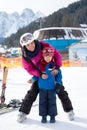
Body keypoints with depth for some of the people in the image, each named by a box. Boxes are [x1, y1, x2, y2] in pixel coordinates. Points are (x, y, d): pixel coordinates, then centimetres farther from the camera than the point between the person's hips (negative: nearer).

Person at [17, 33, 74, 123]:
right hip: (39, 75, 1)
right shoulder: (25, 56, -20)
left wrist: (57, 67, -29)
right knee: (32, 93, -3)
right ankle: (23, 112, 12)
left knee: (61, 91, 4)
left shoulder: (44, 46, -26)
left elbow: (56, 54, -18)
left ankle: (69, 110, 22)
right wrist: (40, 74, -31)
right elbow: (29, 69, -13)